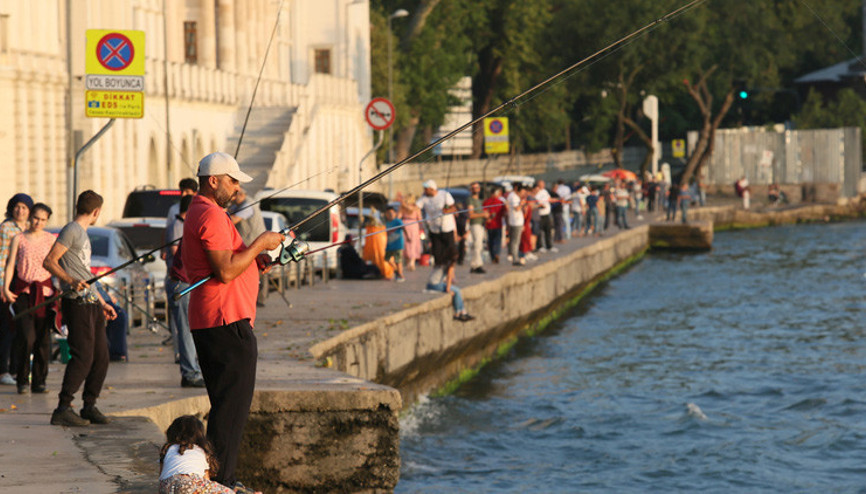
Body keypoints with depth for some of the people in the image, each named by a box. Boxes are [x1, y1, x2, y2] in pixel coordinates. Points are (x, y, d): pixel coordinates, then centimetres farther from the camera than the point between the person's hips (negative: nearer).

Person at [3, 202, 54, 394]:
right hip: (23, 291, -2)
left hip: (44, 290, 2)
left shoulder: (51, 240, 8)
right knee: (26, 337, -13)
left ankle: (39, 381, 8)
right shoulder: (19, 239, 4)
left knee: (43, 338, -2)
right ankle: (22, 380, 0)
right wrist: (6, 288, -12)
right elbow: (10, 265, 0)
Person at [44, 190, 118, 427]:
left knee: (101, 357, 8)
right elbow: (49, 261, -15)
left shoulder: (83, 234, 24)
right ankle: (63, 409, -11)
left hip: (91, 303, 9)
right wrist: (71, 281, -28)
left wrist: (102, 303, 31)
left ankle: (89, 407, 15)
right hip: (77, 303, -9)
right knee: (83, 357, -13)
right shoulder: (71, 230, -5)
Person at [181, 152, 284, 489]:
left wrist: (255, 262, 15)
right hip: (226, 322, -11)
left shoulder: (197, 214, 21)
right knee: (232, 405, -9)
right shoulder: (211, 215, -14)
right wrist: (259, 245, -11)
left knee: (228, 404, 14)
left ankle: (221, 480, 17)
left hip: (207, 322, 11)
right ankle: (220, 482, -9)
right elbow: (226, 272, -21)